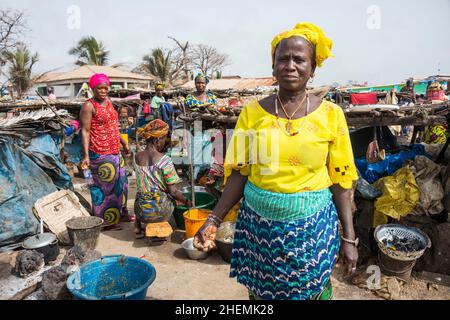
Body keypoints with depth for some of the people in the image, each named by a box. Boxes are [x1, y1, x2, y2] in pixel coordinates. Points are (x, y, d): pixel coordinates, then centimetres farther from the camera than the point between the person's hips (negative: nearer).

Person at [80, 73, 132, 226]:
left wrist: (124, 143, 23)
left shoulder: (108, 102, 12)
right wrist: (86, 155, -24)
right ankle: (104, 220, 17)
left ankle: (121, 213, 35)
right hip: (100, 154, -8)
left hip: (115, 152, 9)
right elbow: (85, 131, -16)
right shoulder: (89, 106, -12)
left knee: (120, 182, 17)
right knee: (105, 185, 1)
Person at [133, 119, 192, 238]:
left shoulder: (137, 157, -3)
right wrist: (187, 202, 0)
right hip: (159, 211, -4)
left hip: (141, 211, 4)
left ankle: (138, 227, 27)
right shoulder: (164, 160, -18)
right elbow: (173, 192, -15)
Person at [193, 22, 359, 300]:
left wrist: (349, 237, 0)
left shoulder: (331, 114, -4)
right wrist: (214, 220, -7)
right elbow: (239, 173, 0)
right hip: (259, 224, 1)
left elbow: (340, 181, -1)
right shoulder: (253, 112, -3)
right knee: (260, 291, 15)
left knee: (310, 291, 15)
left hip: (312, 226, 0)